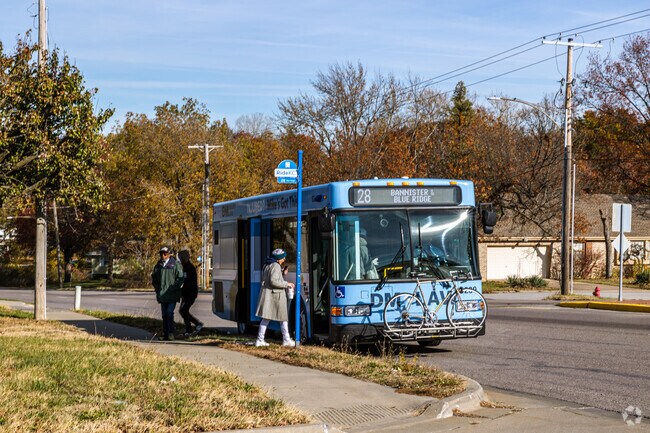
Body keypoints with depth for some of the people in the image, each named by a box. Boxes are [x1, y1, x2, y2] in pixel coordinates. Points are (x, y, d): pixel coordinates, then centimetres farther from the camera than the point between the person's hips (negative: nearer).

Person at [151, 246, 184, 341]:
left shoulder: (175, 264, -5)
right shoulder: (158, 265, 10)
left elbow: (180, 279, -7)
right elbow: (154, 278, 21)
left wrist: (172, 288, -14)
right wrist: (157, 289, 8)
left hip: (172, 295, -5)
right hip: (162, 295, 5)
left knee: (169, 312, -15)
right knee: (164, 315, 8)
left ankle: (171, 333, -9)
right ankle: (165, 334, 14)